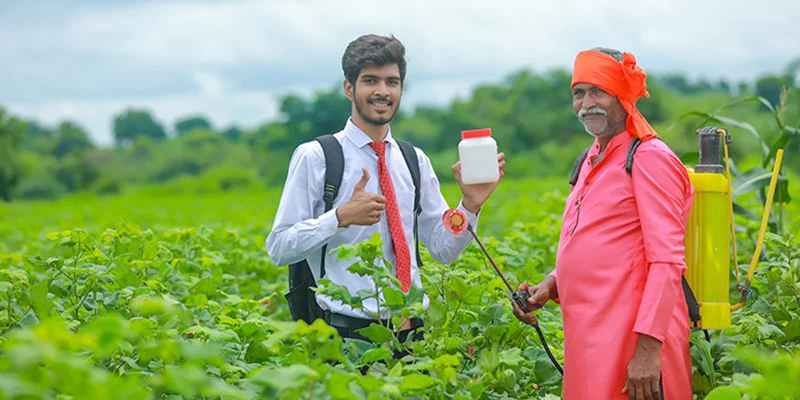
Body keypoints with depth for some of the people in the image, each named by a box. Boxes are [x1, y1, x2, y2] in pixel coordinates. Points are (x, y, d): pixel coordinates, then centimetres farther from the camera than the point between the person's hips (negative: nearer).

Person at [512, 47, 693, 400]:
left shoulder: (649, 159, -10)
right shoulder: (592, 160, 17)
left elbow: (667, 262, -17)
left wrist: (649, 348, -23)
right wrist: (550, 286, 6)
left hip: (630, 341, -8)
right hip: (587, 337, 8)